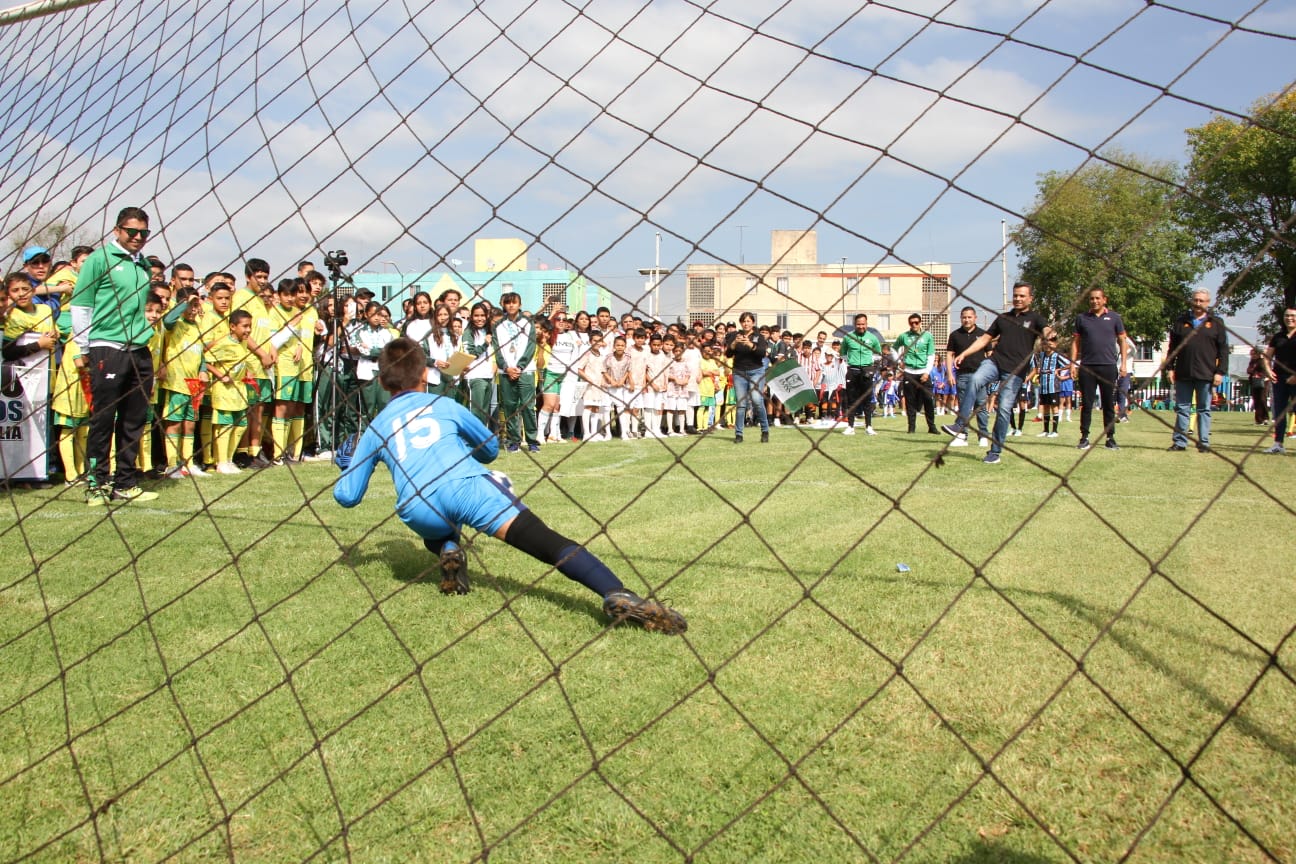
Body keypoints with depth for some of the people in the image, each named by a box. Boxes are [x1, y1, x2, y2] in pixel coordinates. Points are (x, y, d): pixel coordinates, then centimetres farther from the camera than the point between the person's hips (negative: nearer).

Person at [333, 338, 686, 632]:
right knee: (547, 542, -13)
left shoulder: (375, 428, 29)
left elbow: (345, 495, 29)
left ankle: (448, 552, 4)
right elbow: (490, 449, 41)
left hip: (417, 510, 2)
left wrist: (352, 466, 51)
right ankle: (617, 595, -35)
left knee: (437, 530, 39)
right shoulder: (443, 404, 28)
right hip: (468, 485, -1)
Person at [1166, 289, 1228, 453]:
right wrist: (1169, 368, 3)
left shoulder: (1216, 323, 5)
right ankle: (1179, 442, 9)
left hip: (1206, 375, -2)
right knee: (1181, 409, 5)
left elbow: (1223, 350, 2)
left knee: (1204, 409, 4)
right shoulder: (1181, 322, 10)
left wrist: (1220, 372, -5)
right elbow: (1172, 347, 10)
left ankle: (1204, 442, 8)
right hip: (1183, 374, 2)